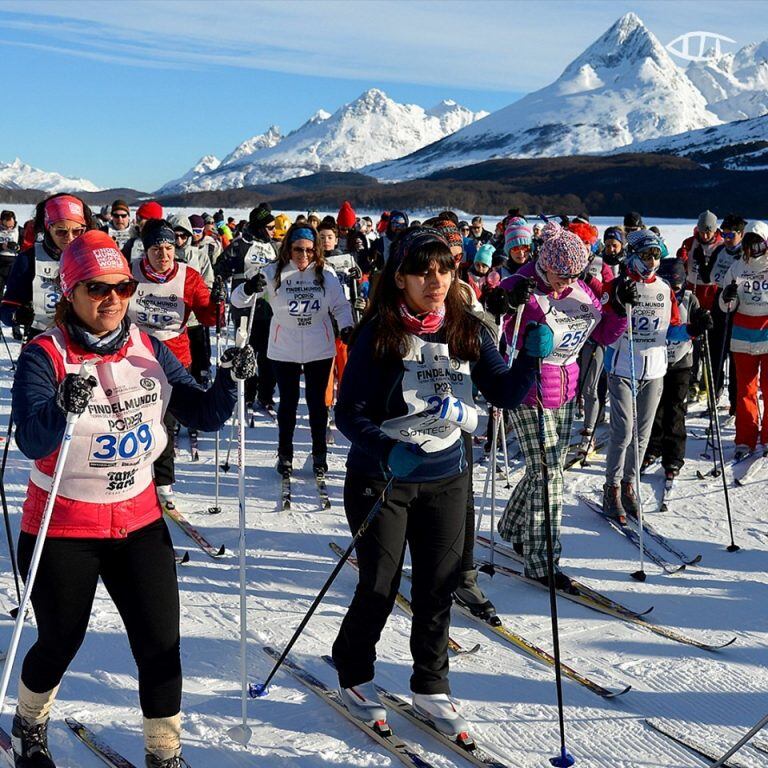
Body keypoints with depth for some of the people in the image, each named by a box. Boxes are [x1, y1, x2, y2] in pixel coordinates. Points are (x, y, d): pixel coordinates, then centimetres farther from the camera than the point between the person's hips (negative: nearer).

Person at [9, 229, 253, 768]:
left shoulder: (149, 350, -1)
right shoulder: (45, 355, -14)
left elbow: (204, 416, -3)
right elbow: (32, 441, -27)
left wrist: (228, 381, -22)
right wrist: (64, 406, -47)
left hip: (139, 521, 3)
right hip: (63, 529, -3)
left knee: (161, 645, 2)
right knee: (60, 643, 15)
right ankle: (30, 724, 47)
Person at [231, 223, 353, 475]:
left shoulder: (326, 274, -3)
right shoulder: (273, 273, -6)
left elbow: (340, 306, 6)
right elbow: (238, 300, -8)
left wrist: (346, 327, -13)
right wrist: (249, 289, -31)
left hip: (319, 348, 1)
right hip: (284, 348, -1)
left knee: (317, 401, 9)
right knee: (288, 401, 9)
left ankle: (319, 454, 24)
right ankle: (285, 454, 24)